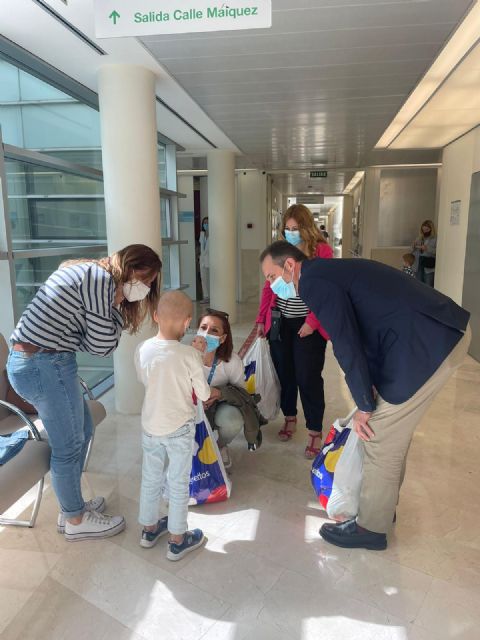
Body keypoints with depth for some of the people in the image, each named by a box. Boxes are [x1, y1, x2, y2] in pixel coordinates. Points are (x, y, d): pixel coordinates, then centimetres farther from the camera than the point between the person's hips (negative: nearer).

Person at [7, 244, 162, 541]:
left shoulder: (89, 273, 15)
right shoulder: (101, 278, -16)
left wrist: (118, 306, 0)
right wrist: (116, 305, -3)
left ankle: (72, 504, 38)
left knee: (83, 430, 21)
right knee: (69, 446, 7)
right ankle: (76, 521, 28)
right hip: (47, 365, -10)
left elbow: (97, 340, 11)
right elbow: (102, 345, -13)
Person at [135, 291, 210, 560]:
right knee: (179, 484, 12)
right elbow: (204, 395, -13)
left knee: (151, 478, 21)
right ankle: (177, 540, 27)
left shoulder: (142, 350, -10)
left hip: (150, 426, 4)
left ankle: (150, 529, 40)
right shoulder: (190, 354, -22)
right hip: (180, 429, -4)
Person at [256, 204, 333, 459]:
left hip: (308, 325, -4)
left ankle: (315, 431, 12)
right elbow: (269, 287, 10)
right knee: (284, 373, 12)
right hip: (279, 322, 4)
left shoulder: (322, 251, -4)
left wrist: (312, 322, -17)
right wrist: (261, 320, 6)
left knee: (308, 377, -1)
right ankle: (290, 418, 33)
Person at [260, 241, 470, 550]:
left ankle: (371, 528, 21)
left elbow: (347, 347, -17)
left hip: (428, 344, -10)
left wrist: (365, 406, -6)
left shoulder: (313, 281, -13)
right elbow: (363, 334, 19)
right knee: (394, 432, 21)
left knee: (381, 440, 2)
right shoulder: (330, 271, 17)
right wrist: (370, 397, 17)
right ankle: (383, 504, 39)